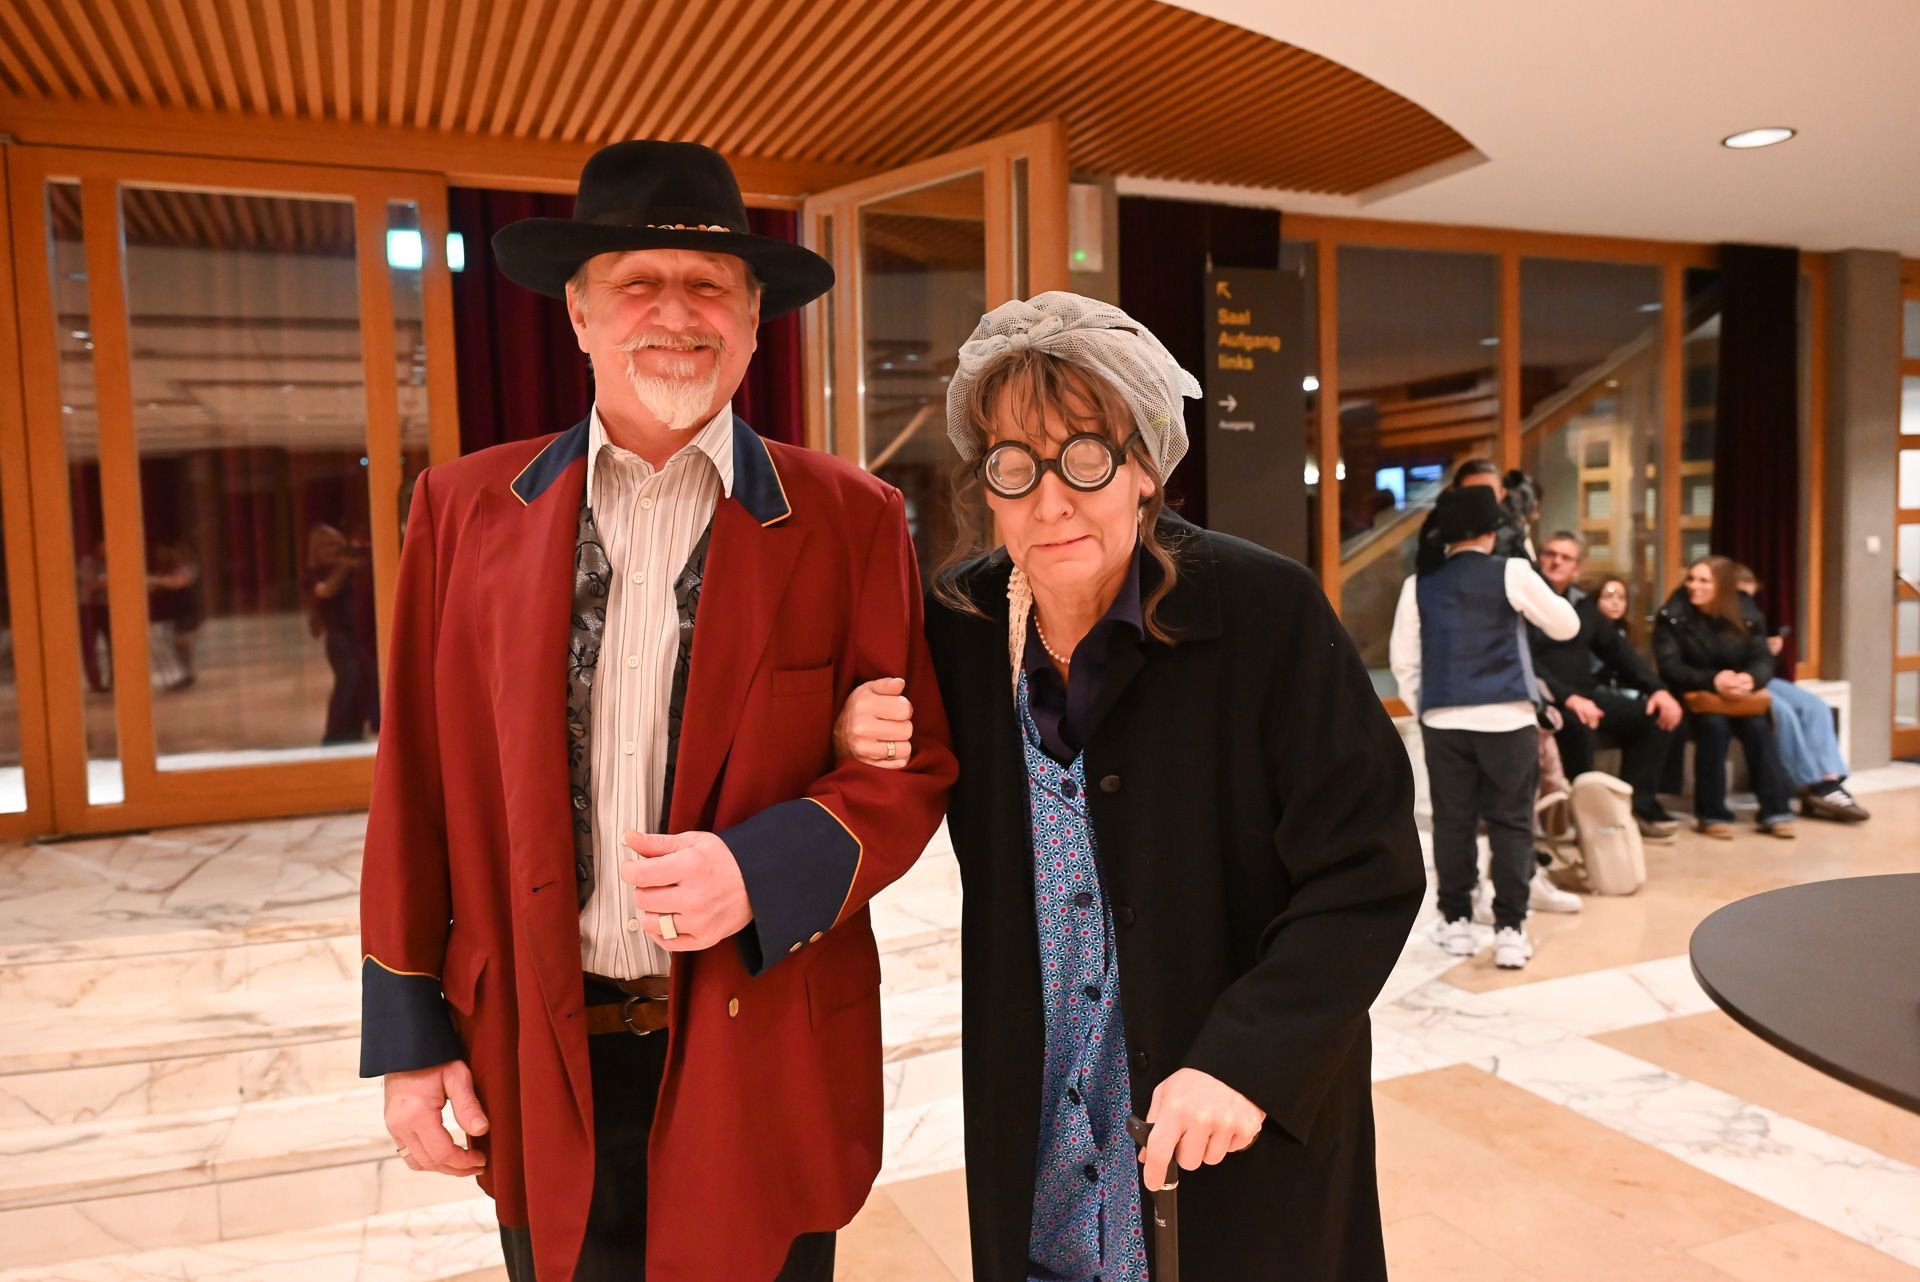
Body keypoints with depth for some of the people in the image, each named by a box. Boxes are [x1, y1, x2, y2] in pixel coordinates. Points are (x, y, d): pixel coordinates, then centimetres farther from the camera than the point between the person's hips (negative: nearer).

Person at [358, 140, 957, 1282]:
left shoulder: (851, 520, -5)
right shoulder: (465, 508, 0)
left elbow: (911, 767, -3)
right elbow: (418, 786, 3)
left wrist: (759, 869, -20)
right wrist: (408, 1036, 3)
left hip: (765, 1063, -1)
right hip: (537, 1061, 2)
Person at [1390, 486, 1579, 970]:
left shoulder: (1419, 584, 5)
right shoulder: (1512, 573, -1)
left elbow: (1403, 660, 5)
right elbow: (1567, 626, 10)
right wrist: (1536, 587, 26)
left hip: (1443, 721, 2)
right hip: (1507, 718, -2)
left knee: (1452, 822, 9)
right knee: (1511, 824, 5)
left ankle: (1456, 922, 16)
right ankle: (1510, 930, 5)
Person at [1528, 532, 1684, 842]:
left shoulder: (1583, 605, 17)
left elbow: (1618, 650, 16)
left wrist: (1657, 688, 2)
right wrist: (1567, 698, -28)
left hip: (1586, 694, 8)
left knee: (1656, 715, -4)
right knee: (1578, 724, -37)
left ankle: (1637, 803, -1)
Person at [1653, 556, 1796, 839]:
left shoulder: (1743, 616, 2)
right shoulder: (1671, 616, -8)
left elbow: (1763, 659, -5)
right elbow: (1669, 669, -16)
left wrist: (1750, 679, -29)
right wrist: (1712, 681, -32)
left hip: (1739, 697, 3)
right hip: (1693, 697, -3)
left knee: (1758, 725, -27)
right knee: (1714, 724, -33)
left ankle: (1775, 812, -19)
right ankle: (1712, 815, -24)